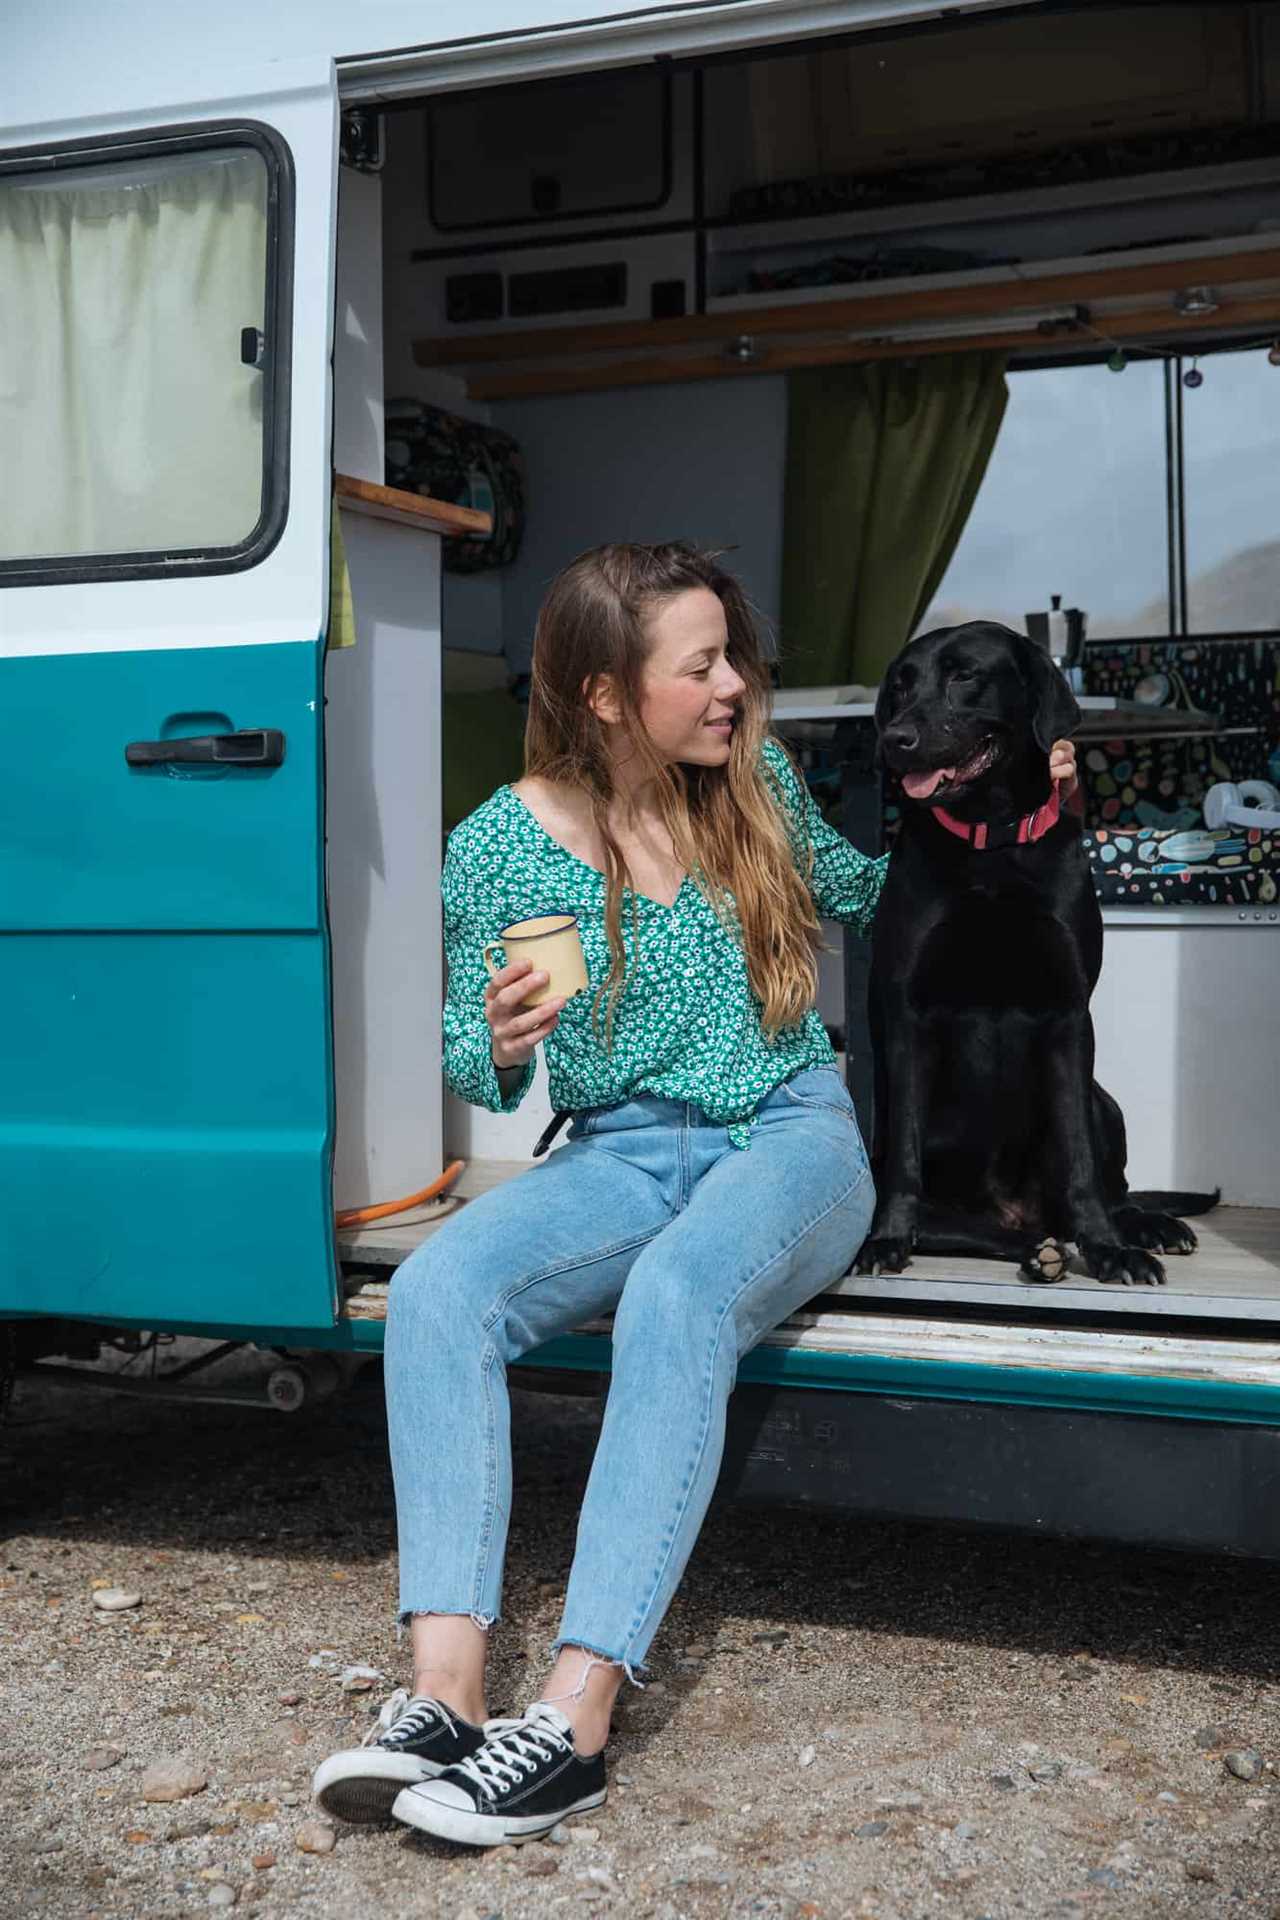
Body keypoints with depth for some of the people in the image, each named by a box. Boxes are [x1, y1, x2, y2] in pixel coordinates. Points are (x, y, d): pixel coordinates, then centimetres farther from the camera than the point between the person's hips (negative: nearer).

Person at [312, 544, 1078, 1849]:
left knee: (678, 1292, -35)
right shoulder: (498, 848, -3)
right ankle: (445, 1691, -31)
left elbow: (850, 892, 25)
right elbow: (479, 1068, 4)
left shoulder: (755, 781, 3)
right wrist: (498, 1046, -19)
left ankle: (574, 1719, -37)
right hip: (624, 1153, 1)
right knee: (435, 1291, -28)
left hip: (792, 1131, -1)